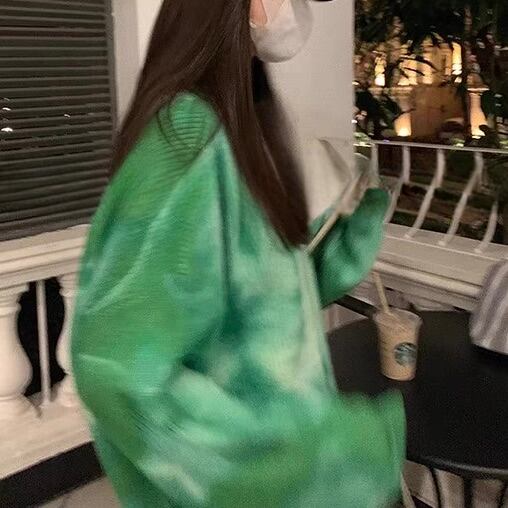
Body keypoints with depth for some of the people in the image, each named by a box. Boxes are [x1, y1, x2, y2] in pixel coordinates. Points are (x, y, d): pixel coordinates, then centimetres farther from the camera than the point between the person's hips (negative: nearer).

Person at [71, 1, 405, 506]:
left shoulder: (242, 124, 1)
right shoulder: (190, 134, -27)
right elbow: (117, 369, -30)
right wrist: (301, 454, -33)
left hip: (270, 416, 8)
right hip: (227, 466, -8)